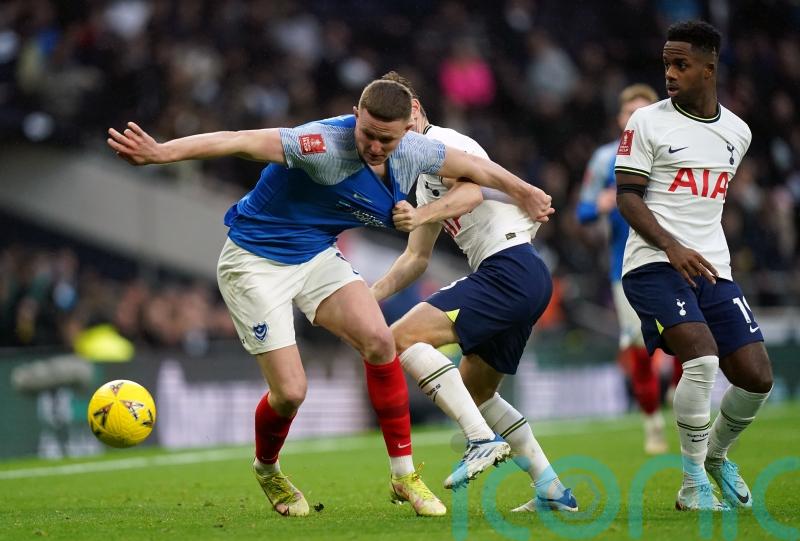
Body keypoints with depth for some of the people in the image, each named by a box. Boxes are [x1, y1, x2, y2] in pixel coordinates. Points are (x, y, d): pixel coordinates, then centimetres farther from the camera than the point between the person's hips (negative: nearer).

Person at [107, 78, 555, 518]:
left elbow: (475, 166, 12)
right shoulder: (326, 144, -31)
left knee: (379, 341, -16)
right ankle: (267, 470, 25)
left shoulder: (413, 154, -8)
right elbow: (242, 143, -40)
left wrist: (525, 193, 26)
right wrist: (161, 152, -50)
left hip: (318, 254, 6)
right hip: (256, 262, -6)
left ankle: (404, 475, -1)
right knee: (291, 391, -11)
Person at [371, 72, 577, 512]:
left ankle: (483, 440, -26)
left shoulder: (441, 142, -3)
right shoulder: (425, 177, 27)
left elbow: (473, 191, -24)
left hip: (510, 268, -11)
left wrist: (422, 215, -39)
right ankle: (553, 491, 18)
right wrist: (370, 296, 21)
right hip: (525, 279, 11)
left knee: (402, 337, -18)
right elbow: (417, 257, 32)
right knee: (475, 391, 20)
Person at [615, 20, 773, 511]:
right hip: (655, 264, -5)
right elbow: (627, 196, -6)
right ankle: (694, 485, -12)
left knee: (757, 377, -3)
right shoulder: (648, 122, -2)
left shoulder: (737, 132, 12)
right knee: (703, 357, -25)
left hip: (712, 268, 5)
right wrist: (671, 246, -19)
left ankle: (717, 454, 27)